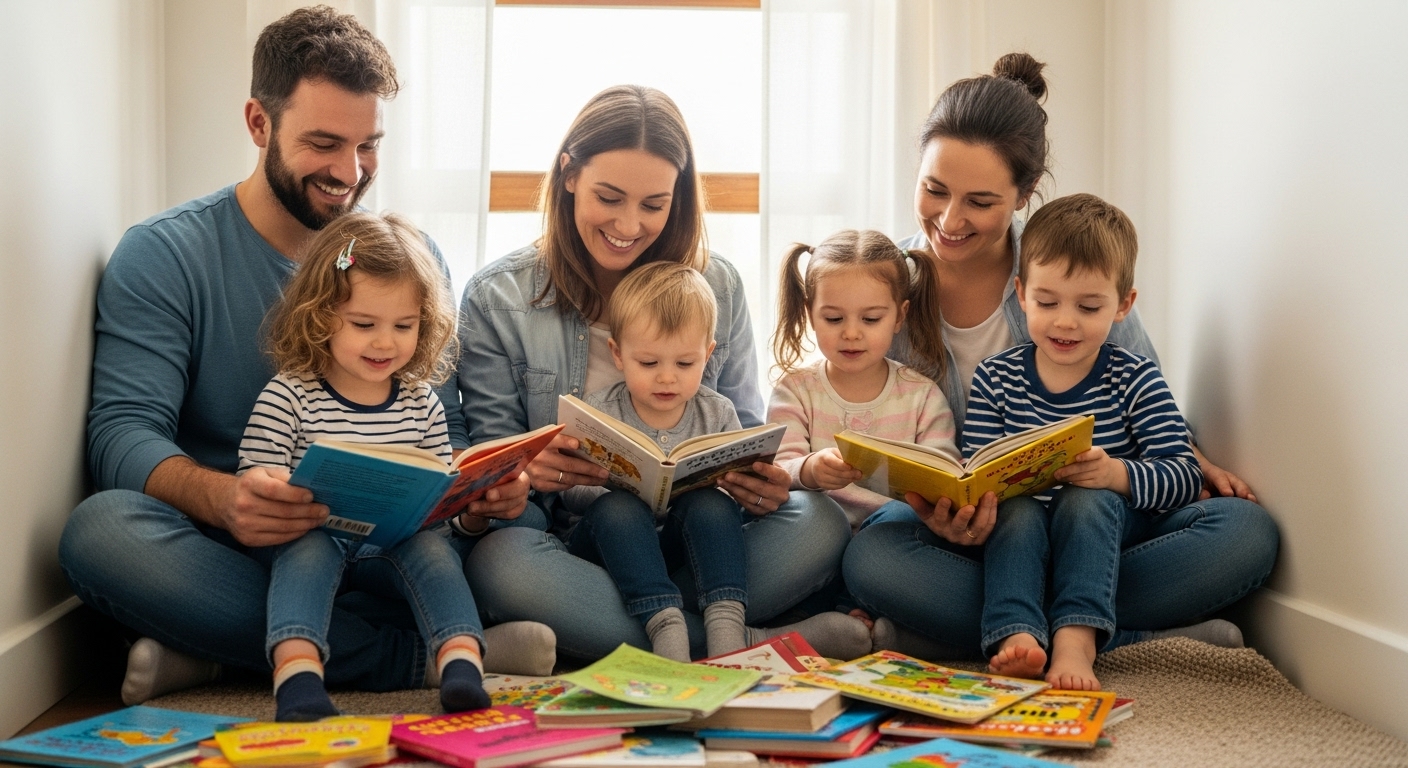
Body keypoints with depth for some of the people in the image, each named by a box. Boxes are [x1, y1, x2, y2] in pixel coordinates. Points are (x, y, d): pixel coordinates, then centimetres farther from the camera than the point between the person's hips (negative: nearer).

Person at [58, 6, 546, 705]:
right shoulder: (162, 255, -1)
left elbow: (442, 432, 8)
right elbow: (123, 434, -12)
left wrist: (483, 483, -18)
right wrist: (221, 496, -35)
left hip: (371, 553, 3)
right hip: (225, 548, -2)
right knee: (101, 529, -33)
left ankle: (215, 653, -20)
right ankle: (414, 654, -27)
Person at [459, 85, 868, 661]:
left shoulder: (717, 286, 8)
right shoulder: (497, 298, 2)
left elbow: (746, 435, 10)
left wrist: (762, 483, -14)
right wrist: (524, 471, -25)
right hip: (565, 540, -1)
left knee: (818, 525, -25)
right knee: (499, 563, -37)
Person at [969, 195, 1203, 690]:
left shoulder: (1136, 381, 0)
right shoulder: (994, 379, 3)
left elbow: (1185, 478, -11)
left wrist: (1117, 474, -31)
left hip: (1105, 537, -1)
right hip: (1016, 535, 1)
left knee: (1088, 500, -30)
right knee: (1017, 509, -30)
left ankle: (1077, 640, -42)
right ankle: (1017, 636, -47)